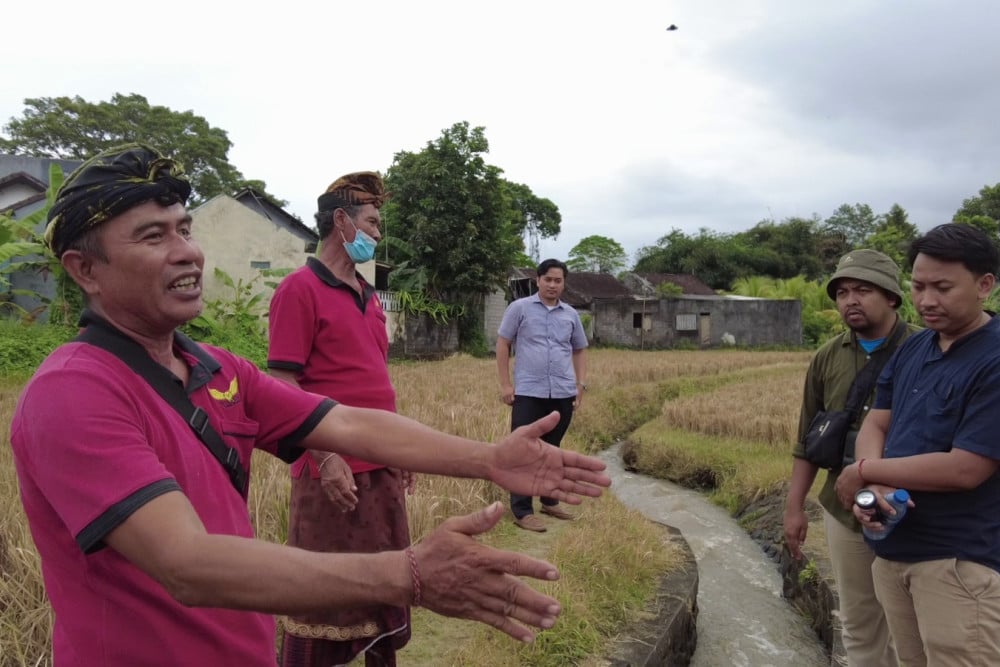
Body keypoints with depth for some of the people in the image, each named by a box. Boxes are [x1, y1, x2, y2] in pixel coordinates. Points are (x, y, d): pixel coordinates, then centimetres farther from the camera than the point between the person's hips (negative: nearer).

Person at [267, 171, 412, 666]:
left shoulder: (369, 296, 13)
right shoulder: (300, 289, -10)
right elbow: (282, 387, -14)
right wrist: (324, 457, -19)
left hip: (382, 468, 8)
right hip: (334, 472, -8)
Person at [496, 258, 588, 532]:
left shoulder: (571, 314, 11)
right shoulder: (520, 308, 0)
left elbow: (580, 350, 20)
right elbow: (503, 344, 1)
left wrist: (581, 384, 9)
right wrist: (505, 384, -5)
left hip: (563, 394, 4)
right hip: (528, 393, -4)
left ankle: (550, 501, 27)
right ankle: (522, 511, 3)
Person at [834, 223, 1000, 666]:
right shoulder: (911, 349, 7)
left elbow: (964, 469, -22)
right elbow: (876, 423, 6)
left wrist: (863, 471, -12)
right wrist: (874, 485, -15)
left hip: (961, 563, -7)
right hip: (894, 549, 7)